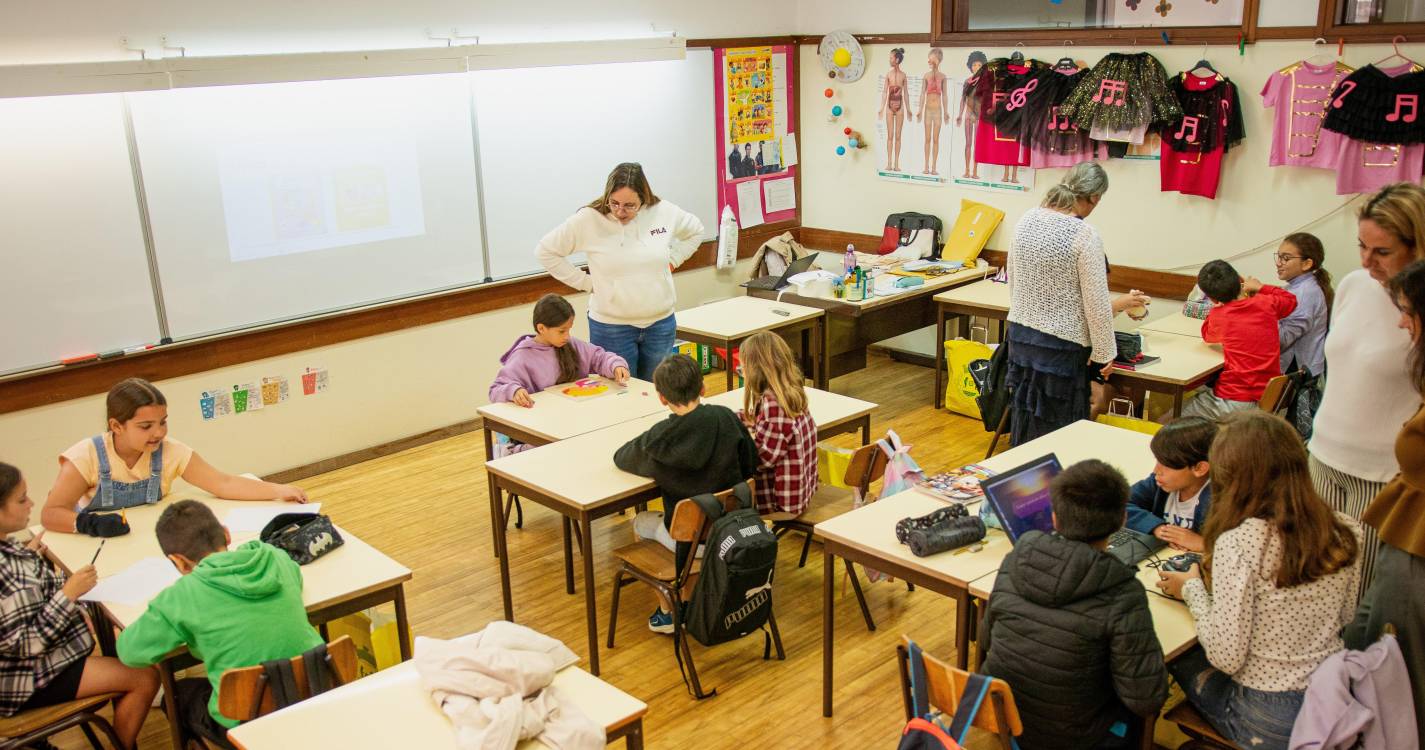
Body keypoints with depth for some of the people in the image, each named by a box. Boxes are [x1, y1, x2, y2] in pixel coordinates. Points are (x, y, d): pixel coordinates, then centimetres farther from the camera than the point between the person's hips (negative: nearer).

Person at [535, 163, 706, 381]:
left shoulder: (663, 212, -3)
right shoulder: (588, 220, -12)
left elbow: (695, 230, 17)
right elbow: (545, 251, -3)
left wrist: (672, 260, 6)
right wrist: (585, 282, -6)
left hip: (661, 323, 3)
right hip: (611, 328, -3)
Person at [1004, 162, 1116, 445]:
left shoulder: (1027, 219, 0)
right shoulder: (1084, 235, -18)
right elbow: (1097, 304, -14)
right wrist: (1104, 353, -3)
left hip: (1020, 334, 7)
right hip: (1060, 345, -6)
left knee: (1024, 416, 18)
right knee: (1057, 431, 5)